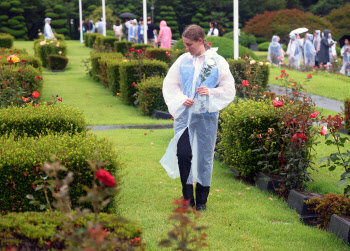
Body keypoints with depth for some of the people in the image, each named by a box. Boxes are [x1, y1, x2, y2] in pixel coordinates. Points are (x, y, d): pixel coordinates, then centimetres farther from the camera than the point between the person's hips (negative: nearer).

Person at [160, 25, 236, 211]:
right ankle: (187, 196, 7)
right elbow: (169, 84, 11)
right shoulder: (183, 60, 6)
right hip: (185, 114, 2)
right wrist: (181, 99, -6)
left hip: (206, 115, -1)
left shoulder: (218, 62, 1)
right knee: (183, 152, -8)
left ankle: (201, 199, 17)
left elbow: (229, 89, 3)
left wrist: (211, 92, -13)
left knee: (204, 157, 4)